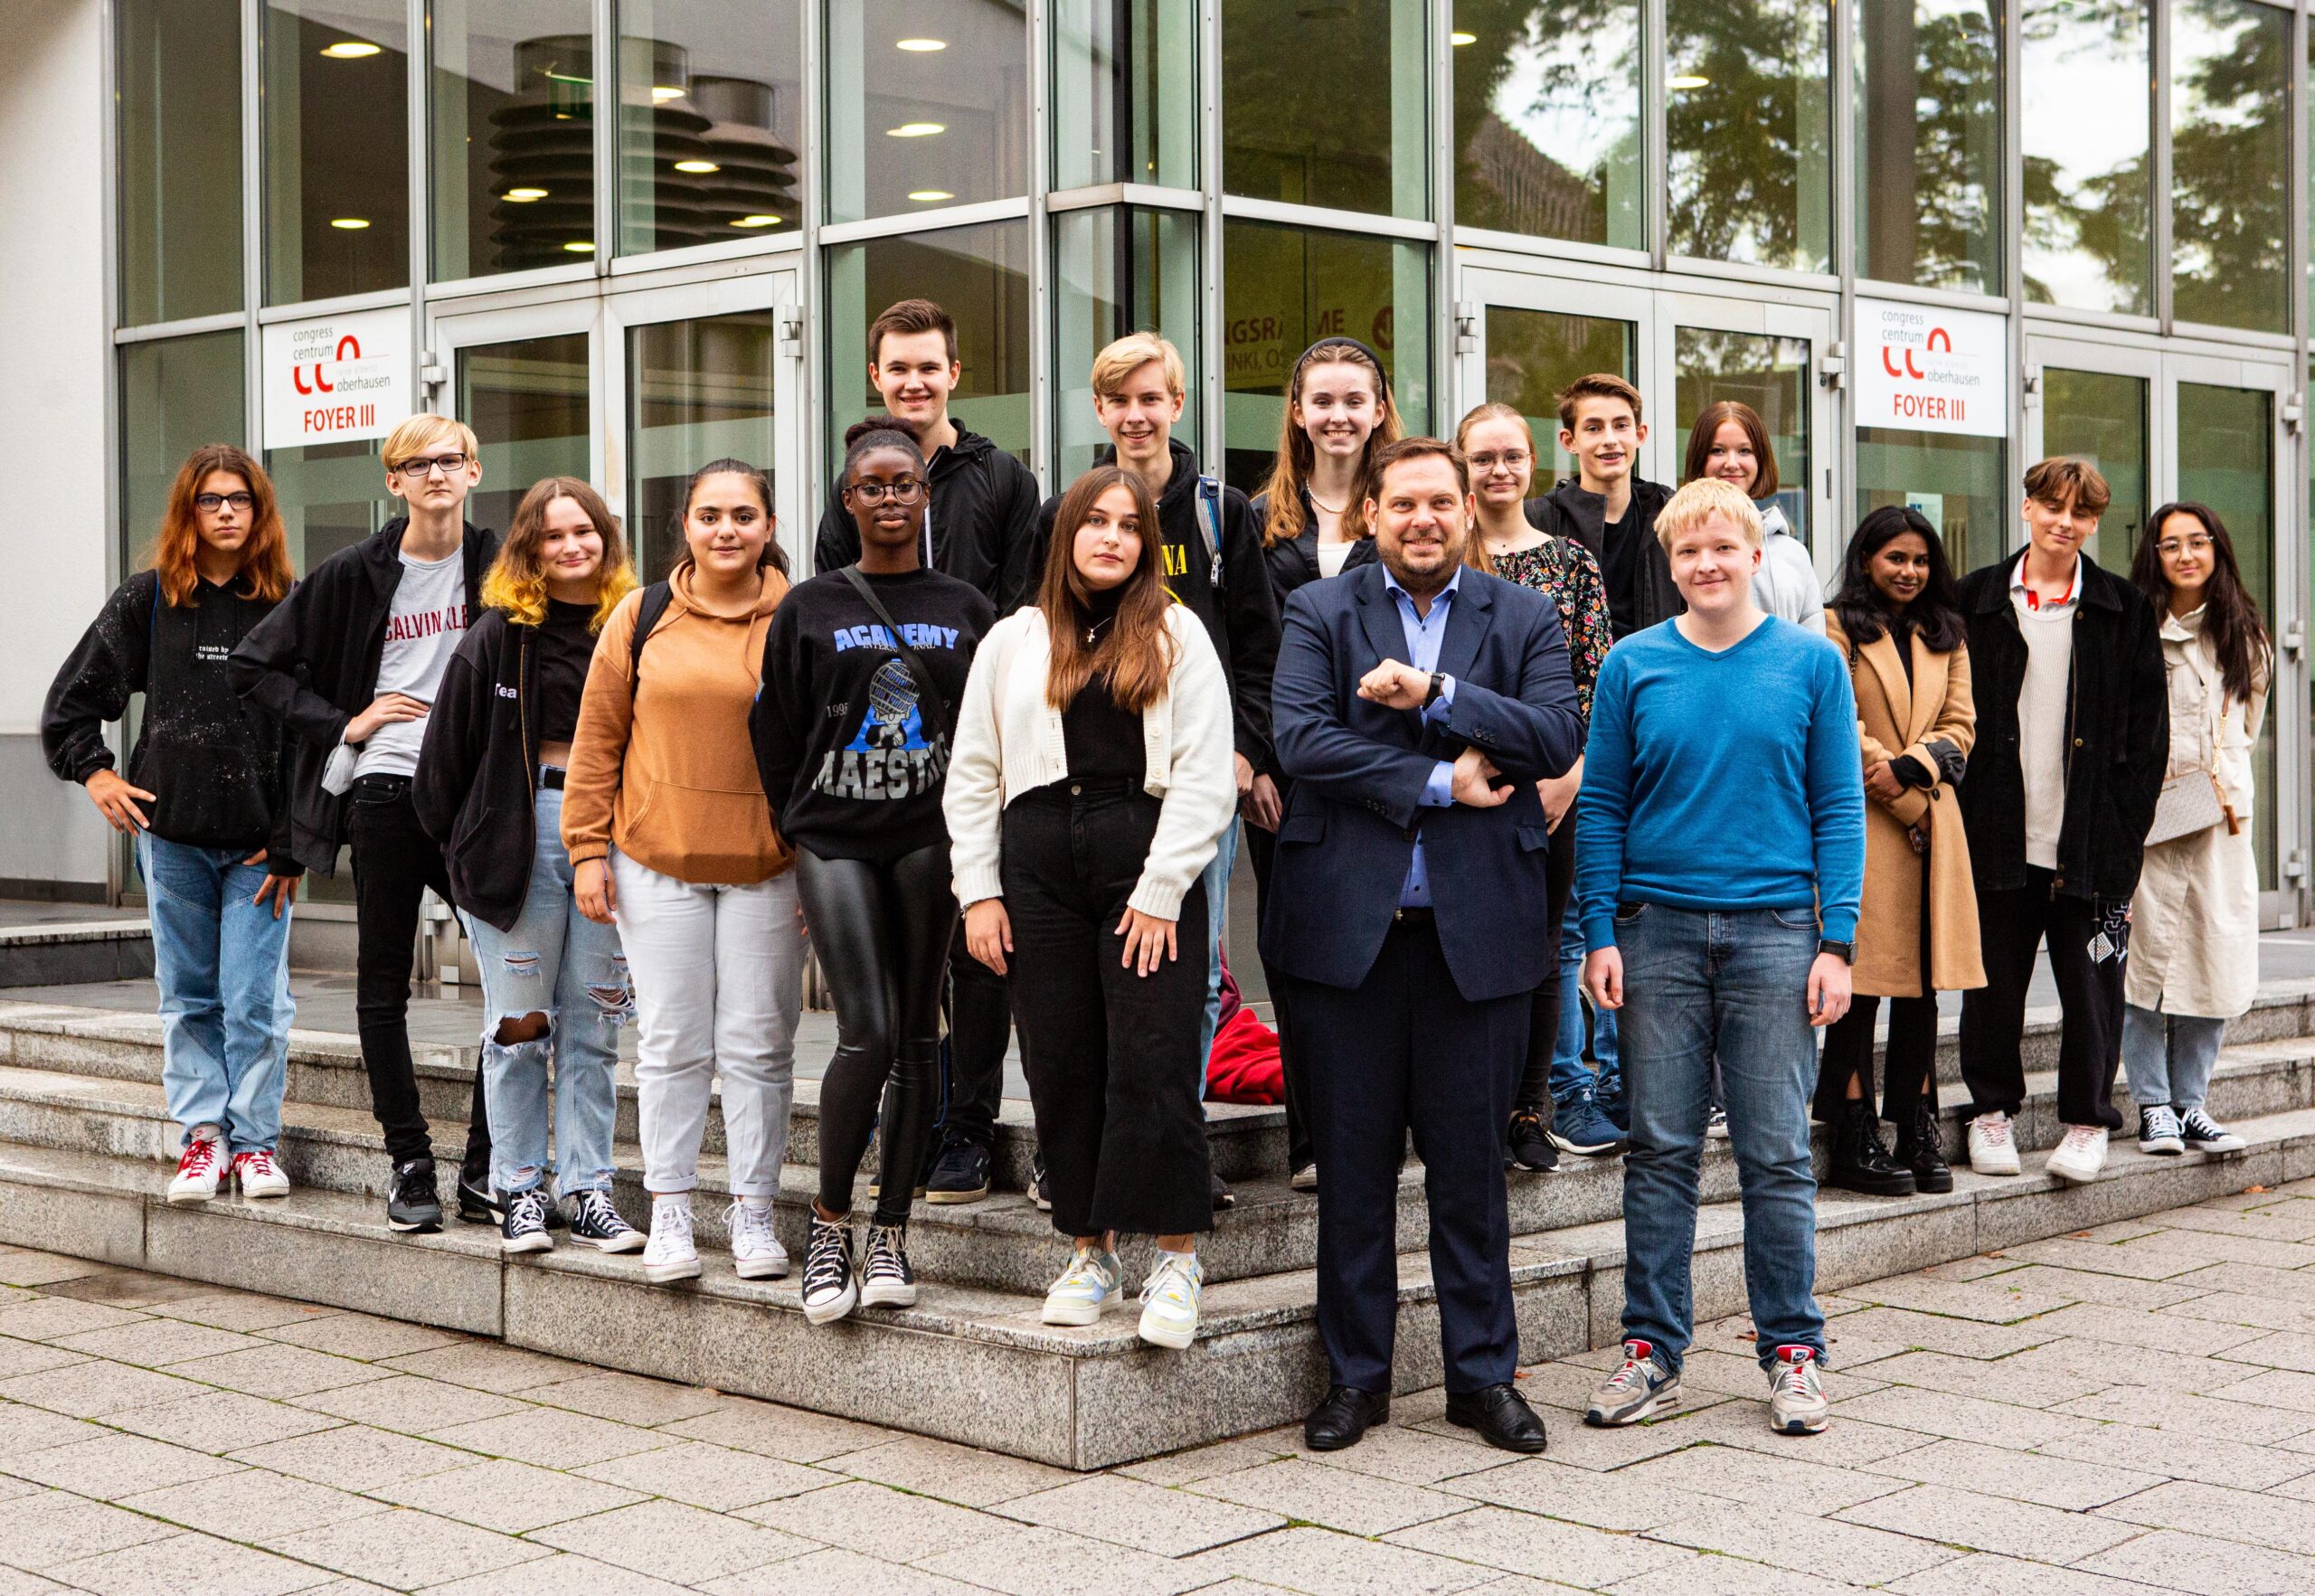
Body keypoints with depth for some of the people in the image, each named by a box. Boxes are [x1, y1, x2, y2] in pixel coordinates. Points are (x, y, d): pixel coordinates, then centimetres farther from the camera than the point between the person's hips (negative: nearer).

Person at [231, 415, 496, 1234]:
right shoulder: (356, 574, 0)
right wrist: (343, 724, -4)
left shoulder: (498, 566, 4)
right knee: (383, 987, 3)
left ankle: (484, 1168, 4)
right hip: (386, 792, -1)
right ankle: (410, 1166, 13)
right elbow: (254, 664, 5)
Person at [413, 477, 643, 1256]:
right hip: (519, 833, -2)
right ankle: (520, 1189, 12)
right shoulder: (497, 635, 0)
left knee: (594, 1027, 6)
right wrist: (457, 841, 1)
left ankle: (586, 1189, 12)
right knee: (519, 1026, 3)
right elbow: (449, 749, 1)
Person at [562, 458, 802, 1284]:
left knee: (759, 1045, 4)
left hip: (768, 866, -1)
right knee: (672, 1042, 5)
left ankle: (753, 1210, 14)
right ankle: (669, 1209, 14)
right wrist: (587, 850, 2)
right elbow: (598, 738, 8)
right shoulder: (642, 618, 5)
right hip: (656, 862, 1)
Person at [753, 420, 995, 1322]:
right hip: (834, 837, -2)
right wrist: (793, 836, 4)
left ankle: (891, 1234, 13)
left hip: (929, 836, 2)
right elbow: (775, 734, 8)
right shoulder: (810, 608, 6)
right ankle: (829, 1227, 2)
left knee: (917, 1035, 4)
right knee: (868, 1030, -13)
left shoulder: (965, 609, 10)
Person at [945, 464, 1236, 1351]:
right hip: (1039, 865, 3)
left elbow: (1205, 778, 0)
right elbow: (972, 777, 13)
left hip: (1146, 863, -3)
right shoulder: (1013, 641, 14)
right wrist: (979, 892, 4)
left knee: (1154, 1066, -9)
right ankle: (1090, 1252, 15)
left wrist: (1161, 890, -8)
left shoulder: (1178, 637, 7)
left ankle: (1175, 1260, 0)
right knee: (1061, 1068, 4)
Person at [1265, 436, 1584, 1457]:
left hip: (1478, 930, 0)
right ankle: (1355, 1375, 17)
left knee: (1472, 1162, 6)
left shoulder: (1524, 618, 9)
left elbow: (1559, 737, -6)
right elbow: (1299, 738, -9)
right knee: (1353, 1163, 6)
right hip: (1348, 923, 0)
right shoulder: (1319, 614, 6)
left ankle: (1482, 1374, 18)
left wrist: (1437, 694, -15)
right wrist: (1441, 781, -11)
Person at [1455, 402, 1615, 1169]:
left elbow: (1596, 679, 5)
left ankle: (1532, 1106, 16)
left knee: (1543, 945, 5)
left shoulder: (1571, 561, 8)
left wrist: (1569, 773, -6)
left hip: (1555, 785, 2)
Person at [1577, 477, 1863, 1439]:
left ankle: (1792, 1351, 14)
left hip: (1775, 928, -1)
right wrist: (1600, 935, -2)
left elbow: (1839, 809, 2)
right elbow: (1599, 807, 6)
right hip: (1657, 930, 1)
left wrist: (1837, 942, -4)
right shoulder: (1633, 666, 5)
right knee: (1660, 1150, 6)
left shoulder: (1812, 663, 3)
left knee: (1776, 1153, 3)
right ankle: (1652, 1350, 14)